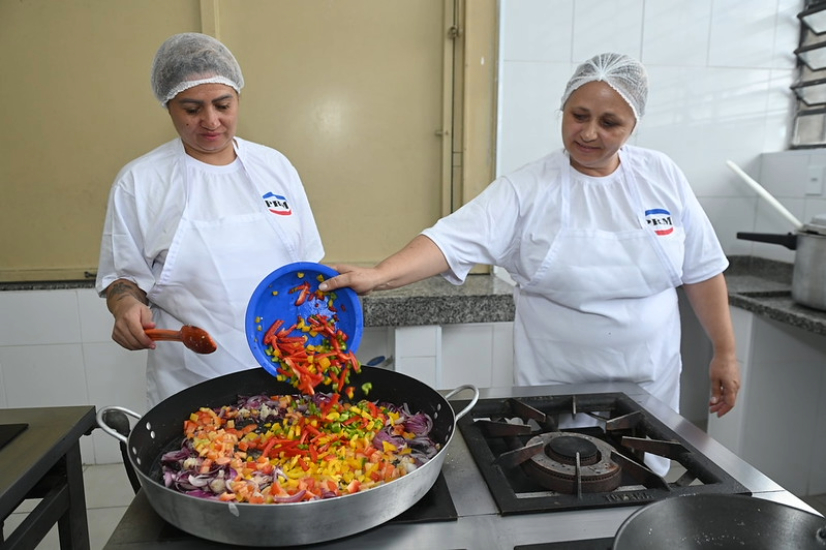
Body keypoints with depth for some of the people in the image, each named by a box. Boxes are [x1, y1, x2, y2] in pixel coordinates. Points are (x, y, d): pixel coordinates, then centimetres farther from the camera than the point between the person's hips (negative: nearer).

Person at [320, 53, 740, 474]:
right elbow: (453, 239, -24)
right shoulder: (527, 189, -12)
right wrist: (377, 275, -39)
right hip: (554, 390, -2)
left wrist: (725, 352, 5)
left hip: (651, 384, 3)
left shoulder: (662, 176, -2)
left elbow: (702, 271, 4)